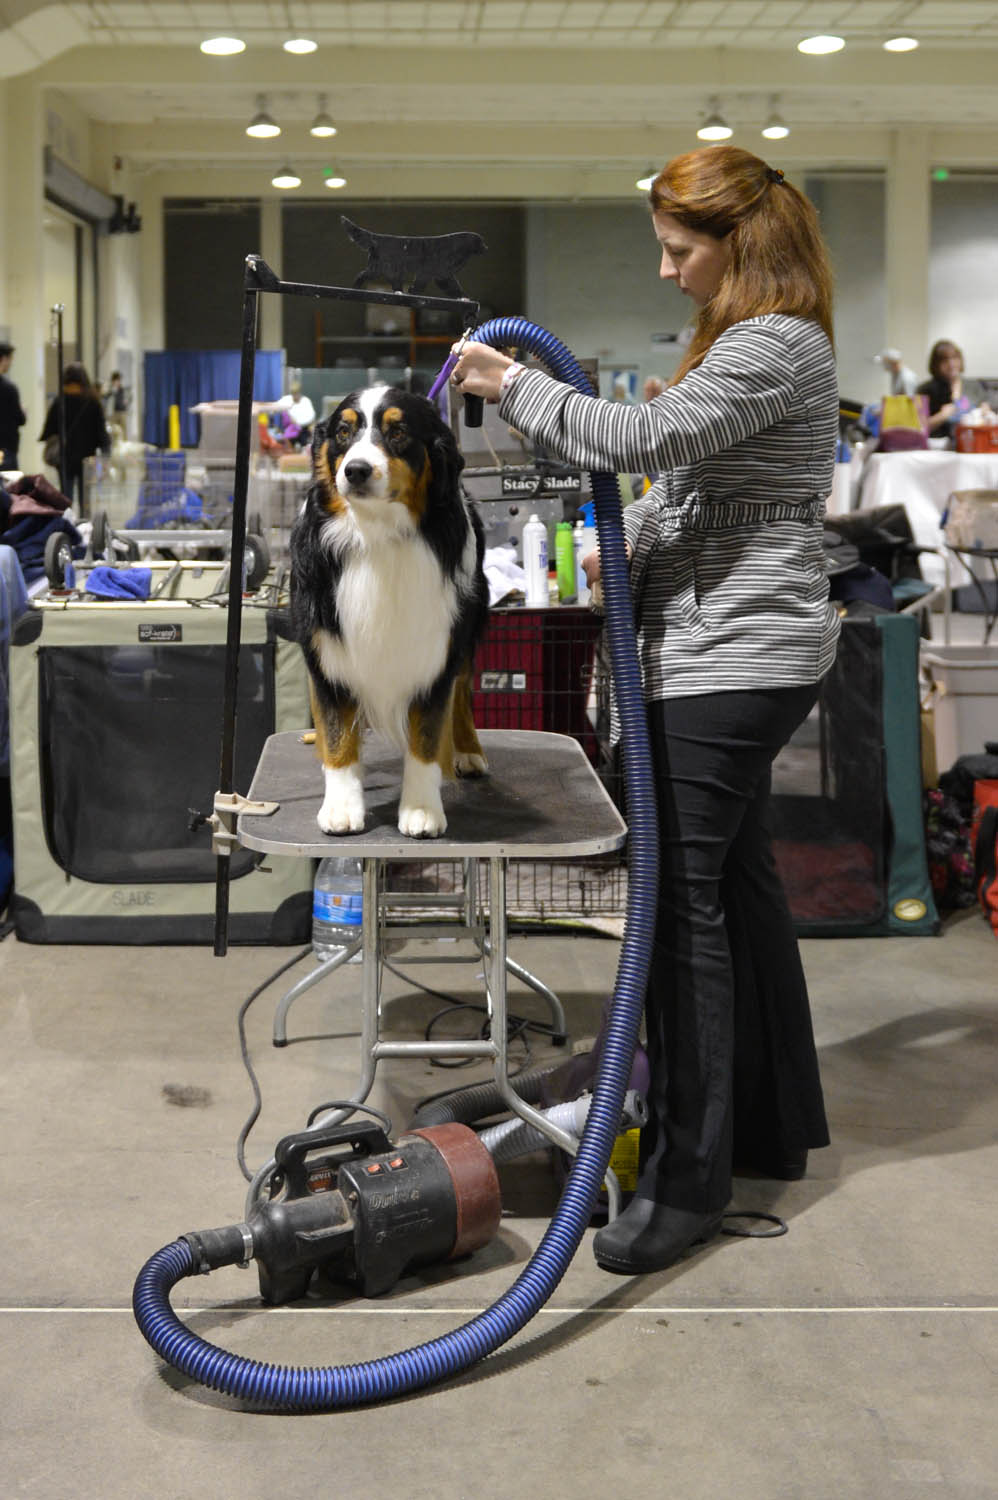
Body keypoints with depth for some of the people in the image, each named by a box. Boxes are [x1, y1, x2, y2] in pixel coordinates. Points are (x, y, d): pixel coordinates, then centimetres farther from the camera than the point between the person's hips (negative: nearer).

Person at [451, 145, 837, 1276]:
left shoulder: (776, 343, -15)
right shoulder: (748, 336, 18)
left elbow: (644, 438, -24)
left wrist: (511, 384, -12)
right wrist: (627, 545, 8)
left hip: (731, 661, -11)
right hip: (725, 656, 11)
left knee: (683, 894, -9)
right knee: (734, 879, 15)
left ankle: (688, 1178, -2)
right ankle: (774, 1127, 28)